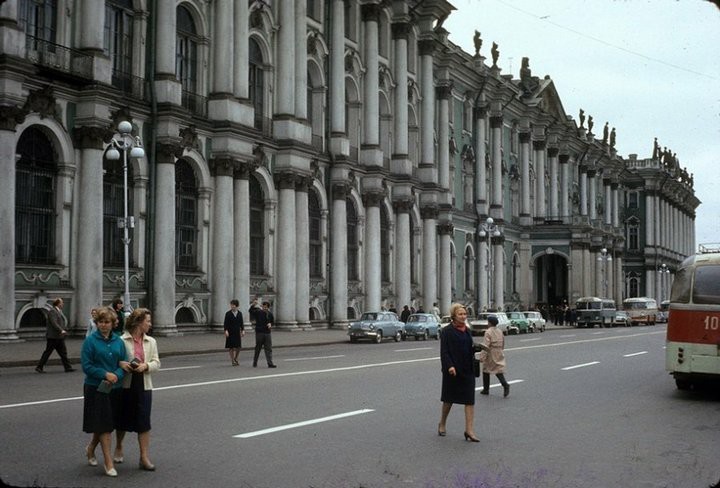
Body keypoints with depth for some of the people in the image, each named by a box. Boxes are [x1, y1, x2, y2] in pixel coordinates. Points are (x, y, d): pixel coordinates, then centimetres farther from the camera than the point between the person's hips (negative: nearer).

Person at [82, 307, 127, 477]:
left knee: (107, 424, 14)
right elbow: (86, 365, -10)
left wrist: (116, 376, -15)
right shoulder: (90, 340, -7)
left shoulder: (118, 341, 5)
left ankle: (91, 448, 40)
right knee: (103, 425, -4)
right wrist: (105, 374, -18)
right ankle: (108, 463, 2)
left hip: (114, 387, 5)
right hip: (96, 388, -5)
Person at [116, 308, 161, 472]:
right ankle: (119, 447, 39)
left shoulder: (151, 341, 6)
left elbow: (156, 363, 4)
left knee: (144, 422, 1)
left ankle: (144, 457, 7)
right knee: (124, 419, 12)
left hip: (144, 386, 3)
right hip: (126, 385, -3)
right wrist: (121, 363, -22)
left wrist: (146, 366, -15)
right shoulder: (122, 340, -7)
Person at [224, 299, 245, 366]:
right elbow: (225, 323, -5)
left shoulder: (240, 313, 7)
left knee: (238, 347, 4)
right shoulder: (228, 313, -2)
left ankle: (235, 359, 26)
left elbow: (241, 323, 10)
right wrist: (226, 330, -16)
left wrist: (243, 330, -1)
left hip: (237, 332, 3)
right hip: (230, 333, -3)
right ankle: (232, 361, 9)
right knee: (231, 347, 0)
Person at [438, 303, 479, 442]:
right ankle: (442, 424, 31)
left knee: (470, 400, -3)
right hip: (453, 371, -5)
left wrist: (477, 348, 3)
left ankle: (469, 430, -2)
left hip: (467, 370, 5)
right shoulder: (447, 332, -9)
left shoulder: (467, 331, 10)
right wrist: (449, 366, -25)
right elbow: (444, 351, -14)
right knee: (449, 399, 10)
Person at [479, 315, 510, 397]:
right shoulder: (500, 331, 8)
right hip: (499, 355, 6)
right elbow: (503, 344, 16)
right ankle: (505, 385, -20)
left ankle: (486, 389, 18)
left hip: (490, 355, -6)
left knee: (486, 371, 11)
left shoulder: (488, 332, -15)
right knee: (499, 370, 5)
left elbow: (485, 346, -20)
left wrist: (482, 357, -20)